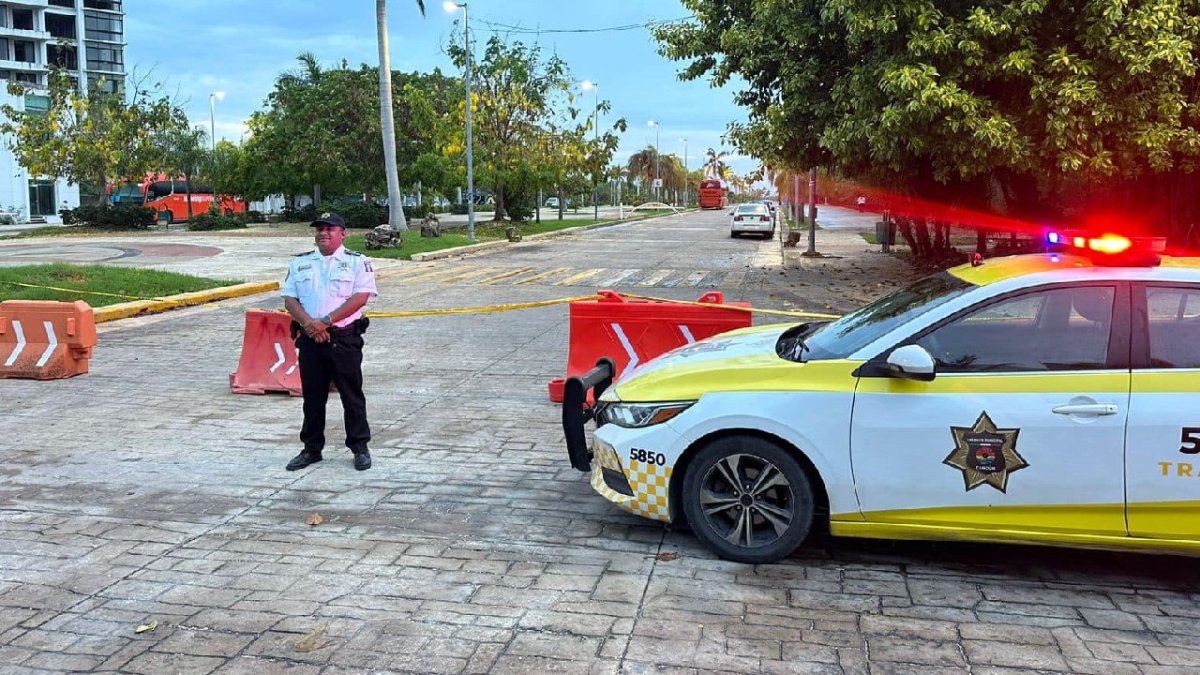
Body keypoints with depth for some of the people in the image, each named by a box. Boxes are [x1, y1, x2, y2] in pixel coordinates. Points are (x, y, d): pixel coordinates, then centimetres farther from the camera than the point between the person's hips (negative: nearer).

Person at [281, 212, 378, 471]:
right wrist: (308, 324, -13)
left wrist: (326, 321, -18)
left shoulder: (357, 262, 0)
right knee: (312, 396, 11)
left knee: (352, 395, 3)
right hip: (309, 340, 4)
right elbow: (289, 298, 6)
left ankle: (360, 447, 13)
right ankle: (312, 448, 22)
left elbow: (360, 297, -12)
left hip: (344, 339, -4)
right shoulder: (300, 263, 13)